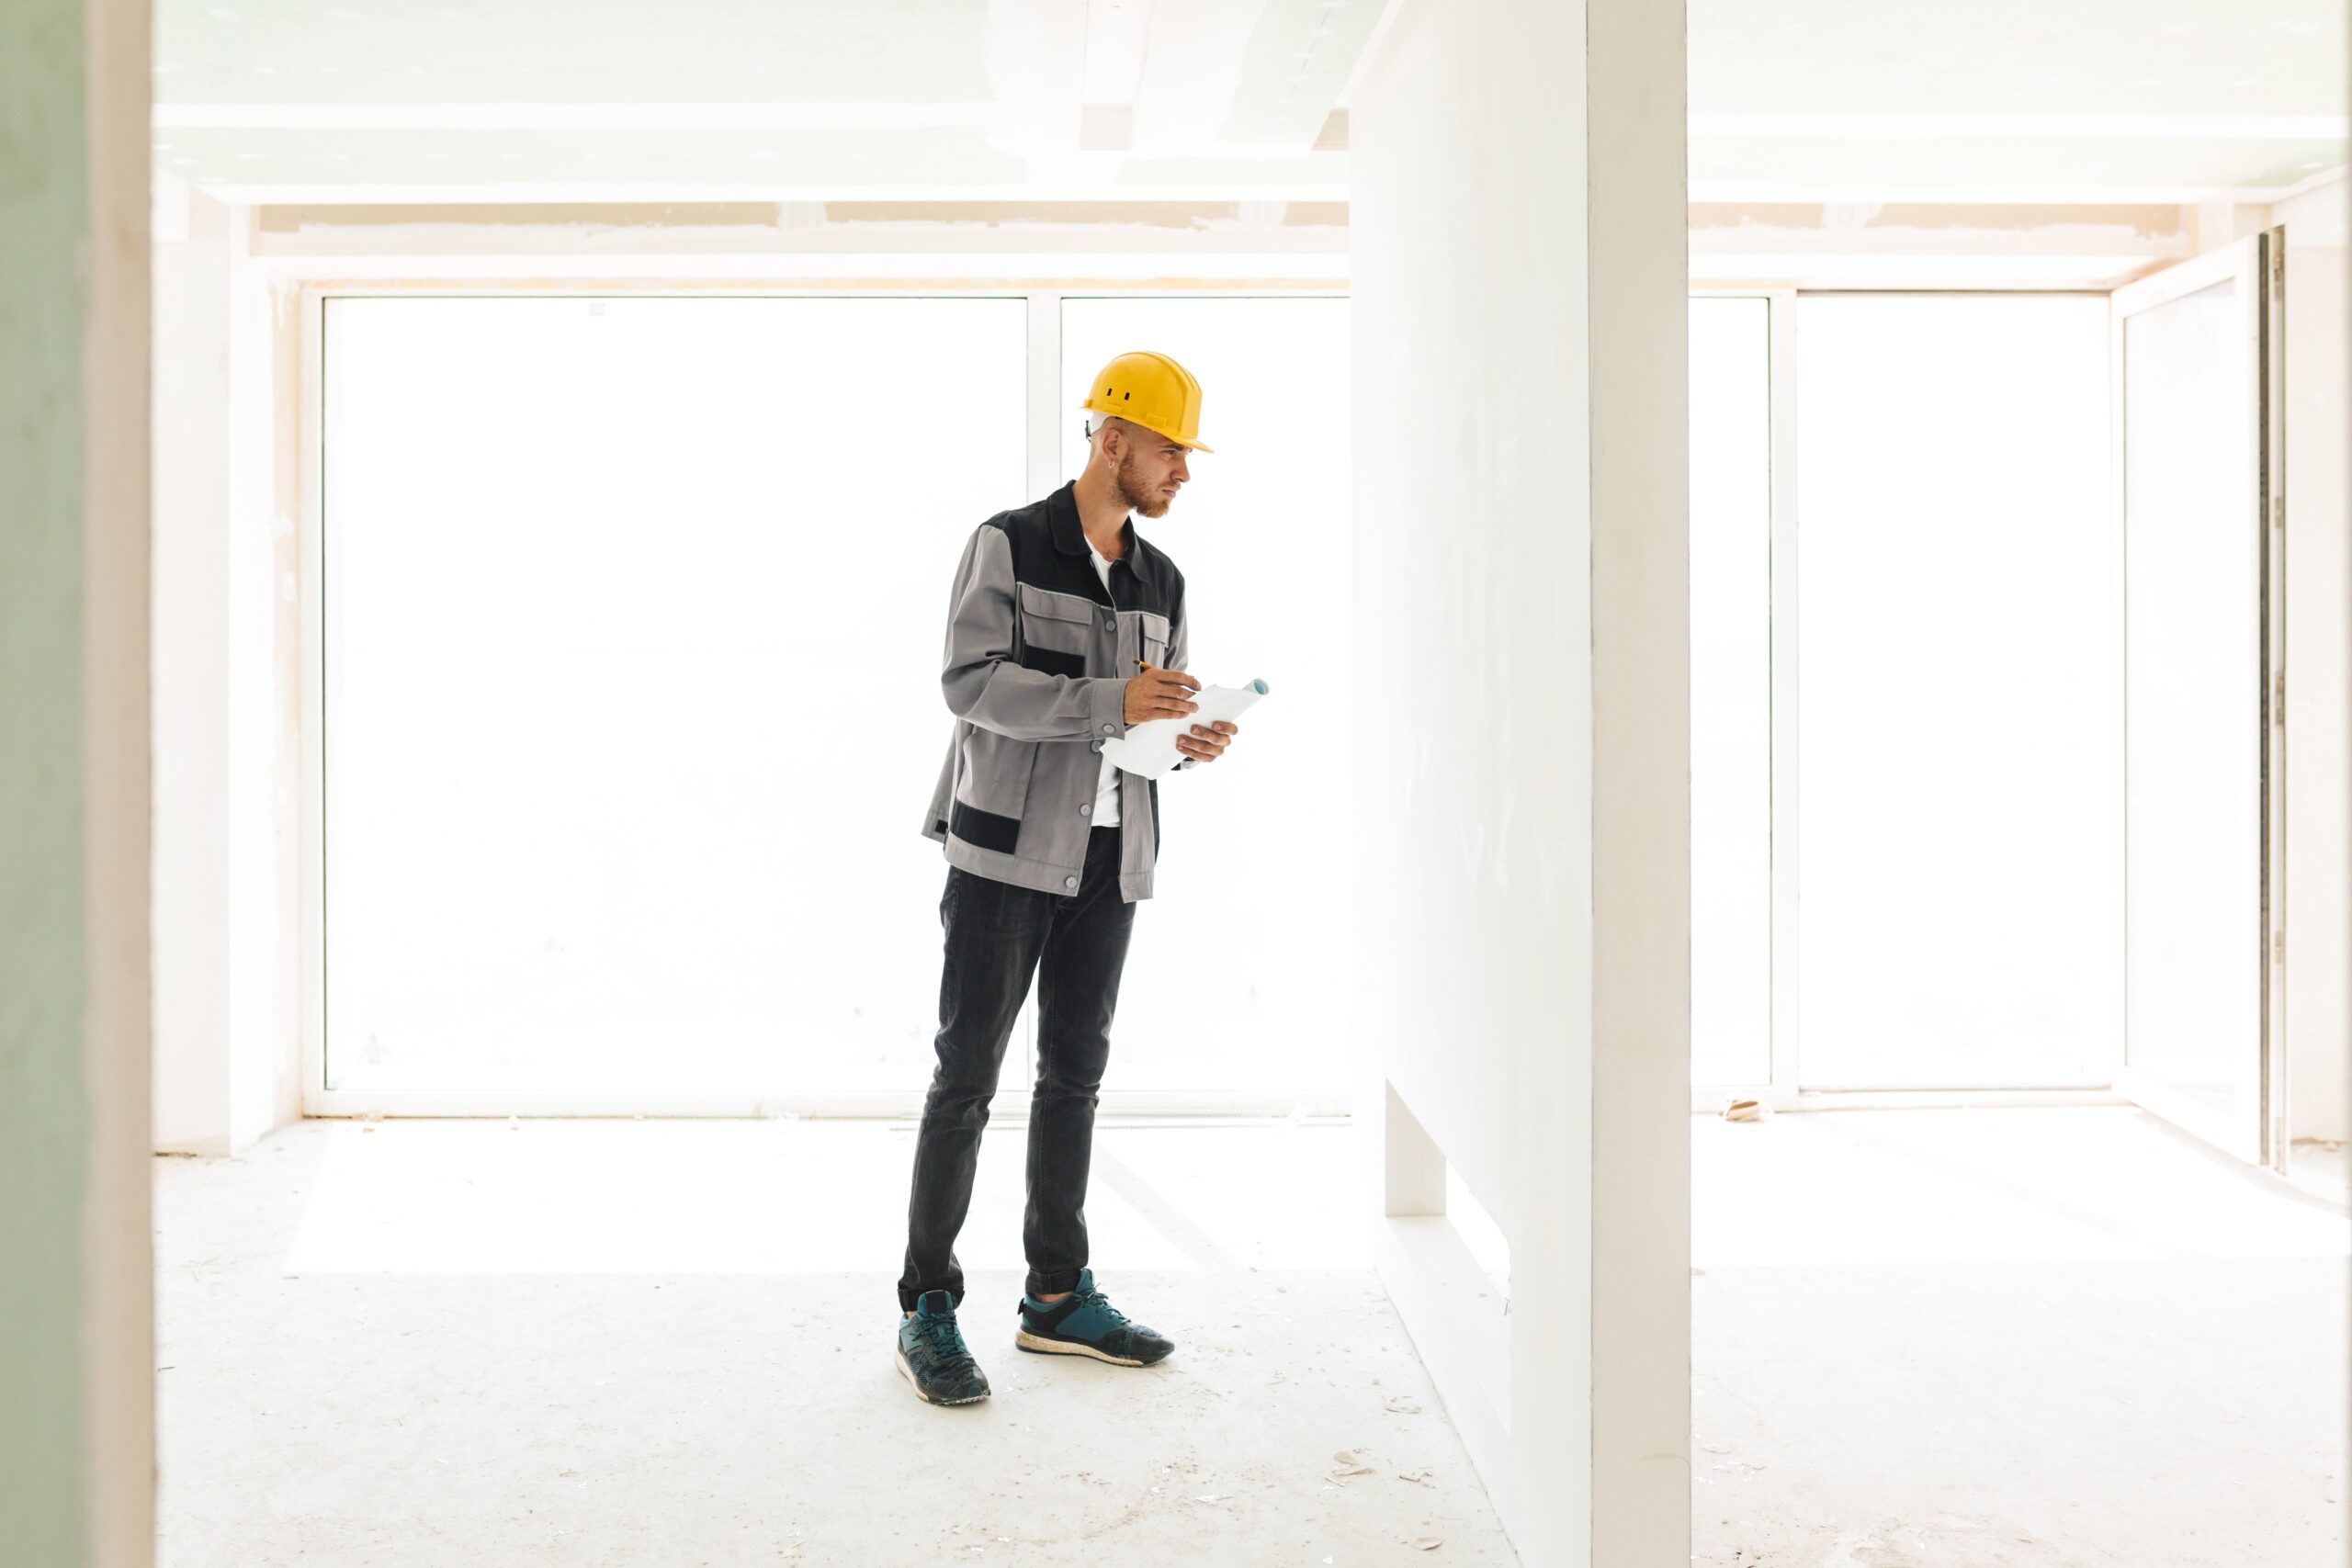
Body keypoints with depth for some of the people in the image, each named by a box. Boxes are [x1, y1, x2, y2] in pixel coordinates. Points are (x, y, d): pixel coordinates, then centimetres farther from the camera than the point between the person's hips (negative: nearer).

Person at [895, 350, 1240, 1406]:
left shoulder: (1160, 579, 14)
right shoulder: (1009, 545, -5)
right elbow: (972, 682, -16)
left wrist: (1193, 741, -4)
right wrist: (1111, 702, -24)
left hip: (1110, 856, 6)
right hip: (1007, 846, -6)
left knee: (1075, 1071, 11)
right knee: (967, 1073, -3)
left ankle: (1057, 1296, 22)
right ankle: (927, 1309, 7)